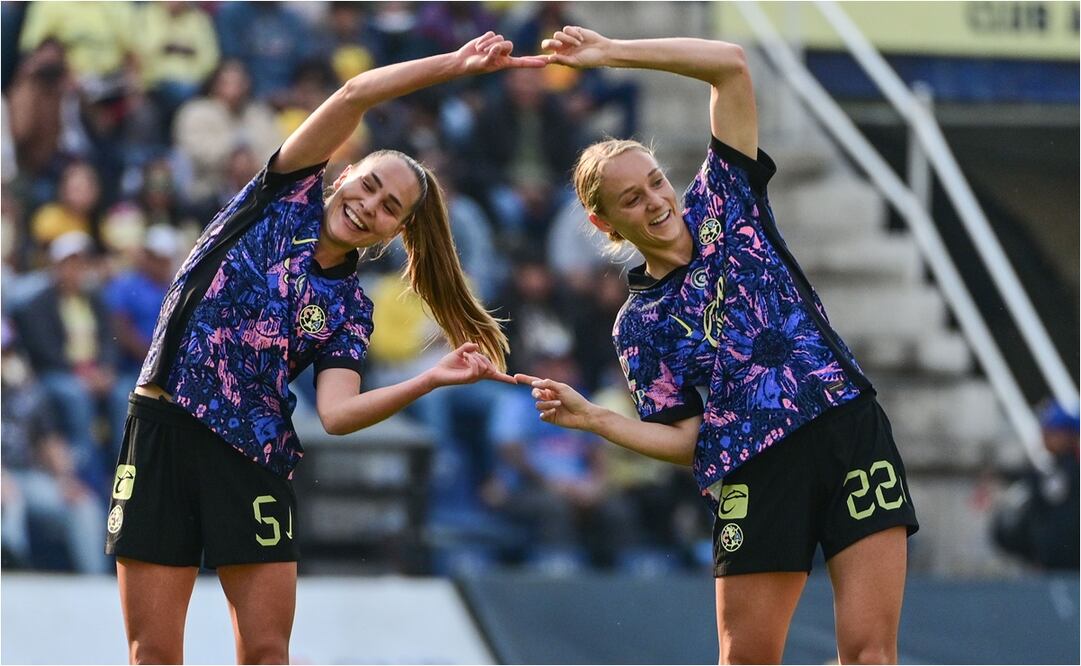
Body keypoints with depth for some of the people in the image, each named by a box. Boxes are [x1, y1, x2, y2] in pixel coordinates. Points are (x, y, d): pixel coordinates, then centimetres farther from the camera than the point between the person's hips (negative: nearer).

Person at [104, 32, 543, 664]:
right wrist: (457, 64, -7)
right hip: (162, 429, -2)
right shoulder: (287, 198, 5)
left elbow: (336, 412, -10)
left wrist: (432, 378, -20)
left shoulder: (349, 309, 7)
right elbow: (357, 93, -5)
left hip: (254, 457, 2)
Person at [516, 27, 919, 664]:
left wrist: (611, 53, 2)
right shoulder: (637, 324, 10)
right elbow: (686, 439, 6)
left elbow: (731, 65, 5)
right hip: (757, 468, 0)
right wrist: (591, 417, -6)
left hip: (850, 427, 0)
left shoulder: (721, 205, 11)